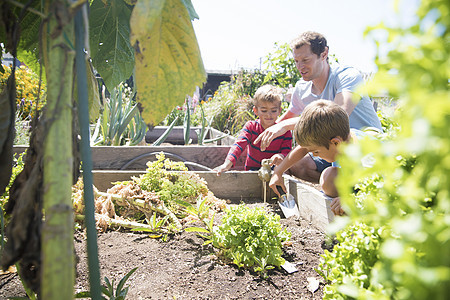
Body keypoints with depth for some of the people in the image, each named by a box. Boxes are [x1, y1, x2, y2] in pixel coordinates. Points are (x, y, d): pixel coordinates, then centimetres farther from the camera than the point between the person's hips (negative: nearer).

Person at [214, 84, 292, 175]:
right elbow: (239, 145, -18)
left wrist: (281, 156, -36)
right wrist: (227, 164, -36)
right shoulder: (251, 127, -3)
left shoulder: (285, 131, -1)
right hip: (252, 169, 0)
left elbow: (287, 152, -8)